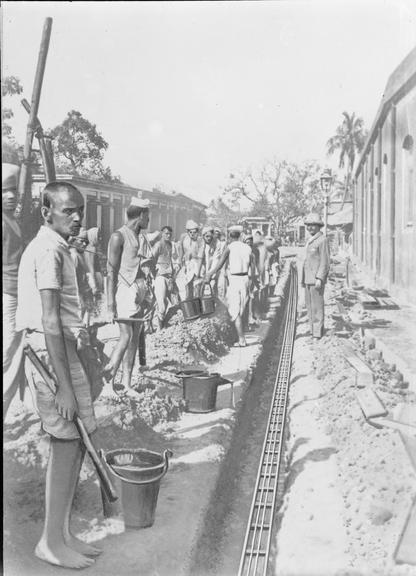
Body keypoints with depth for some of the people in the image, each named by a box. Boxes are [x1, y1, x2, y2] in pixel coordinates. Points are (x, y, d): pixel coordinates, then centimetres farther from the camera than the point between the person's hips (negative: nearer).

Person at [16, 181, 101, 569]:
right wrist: (64, 386, -23)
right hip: (52, 353, -10)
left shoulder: (50, 246, 16)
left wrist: (76, 330, 10)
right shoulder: (49, 249, -16)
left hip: (60, 349, 10)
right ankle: (53, 543, 9)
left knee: (69, 443, 13)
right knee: (69, 443, -4)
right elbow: (50, 322, -22)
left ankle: (60, 535, 24)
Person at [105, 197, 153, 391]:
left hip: (141, 292, 7)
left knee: (136, 337, 5)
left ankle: (126, 383, 12)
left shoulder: (142, 238, 15)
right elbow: (111, 273, -12)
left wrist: (147, 296, 18)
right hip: (124, 290, -7)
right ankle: (108, 376, 2)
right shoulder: (119, 236, -8)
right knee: (126, 336, -12)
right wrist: (110, 306, -16)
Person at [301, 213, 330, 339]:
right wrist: (303, 278, 21)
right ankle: (313, 330, 20)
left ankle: (318, 333, -1)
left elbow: (325, 261, -16)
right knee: (309, 305, 12)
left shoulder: (322, 240, -11)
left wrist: (319, 278, -22)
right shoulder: (310, 241, 17)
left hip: (317, 279, -9)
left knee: (317, 305, -6)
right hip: (309, 279, 9)